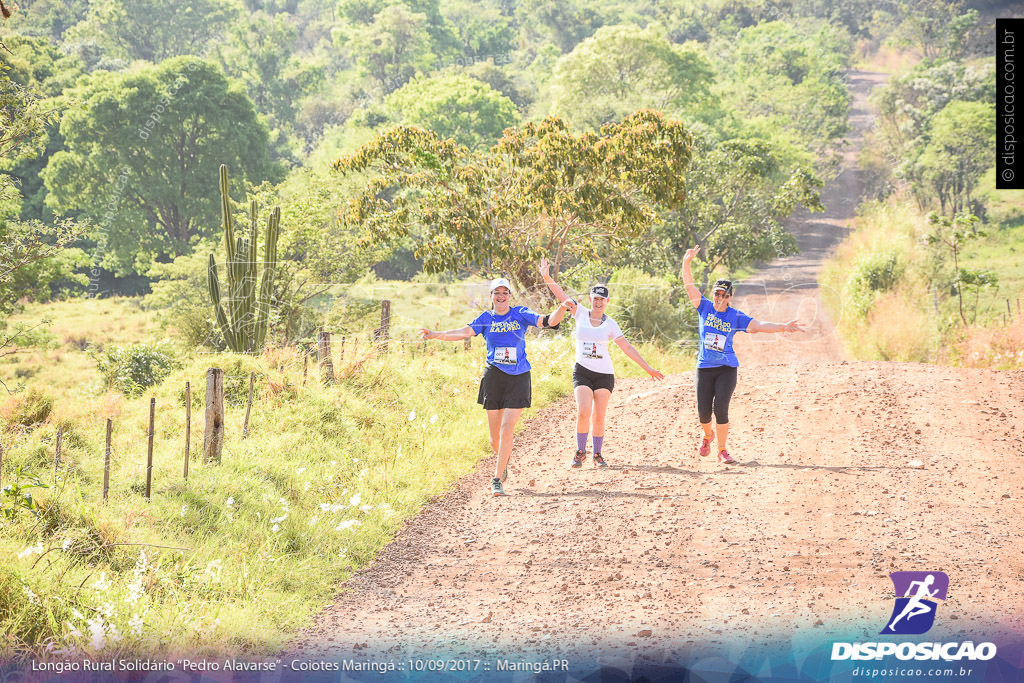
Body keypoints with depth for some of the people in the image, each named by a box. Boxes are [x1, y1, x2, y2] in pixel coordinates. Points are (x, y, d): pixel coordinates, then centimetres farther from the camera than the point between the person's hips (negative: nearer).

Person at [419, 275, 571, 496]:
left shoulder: (520, 314, 4)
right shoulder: (486, 318, 4)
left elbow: (548, 321, -6)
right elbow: (464, 333, -9)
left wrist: (562, 308, -25)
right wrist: (434, 335, -23)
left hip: (519, 378, -1)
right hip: (494, 376, 1)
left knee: (507, 430, -11)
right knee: (495, 436, 4)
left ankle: (497, 479, -6)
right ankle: (504, 459, 38)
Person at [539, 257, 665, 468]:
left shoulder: (610, 324, 4)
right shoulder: (580, 314, 4)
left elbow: (627, 347, 5)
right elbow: (562, 296, -7)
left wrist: (647, 368, 2)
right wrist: (548, 279, -22)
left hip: (604, 374, 1)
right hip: (582, 372, -1)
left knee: (599, 416, 0)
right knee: (583, 412, -16)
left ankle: (597, 455, 15)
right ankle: (580, 452, 0)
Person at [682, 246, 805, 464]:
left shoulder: (736, 317, 1)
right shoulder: (704, 307, 2)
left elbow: (758, 326, -7)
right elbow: (689, 284, -3)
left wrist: (783, 327, -20)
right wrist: (687, 262, -16)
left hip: (727, 368, -1)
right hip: (705, 368, 1)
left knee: (720, 408, -14)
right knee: (703, 411, 0)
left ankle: (722, 450, 2)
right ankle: (708, 436, 35)